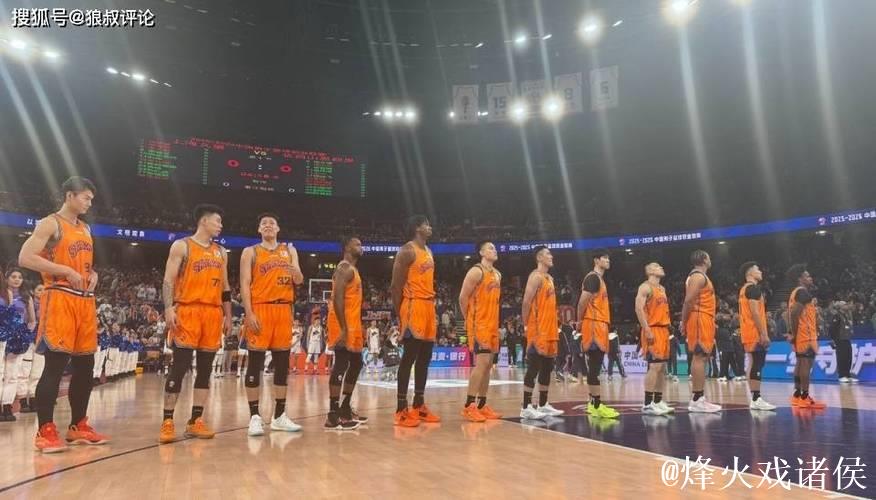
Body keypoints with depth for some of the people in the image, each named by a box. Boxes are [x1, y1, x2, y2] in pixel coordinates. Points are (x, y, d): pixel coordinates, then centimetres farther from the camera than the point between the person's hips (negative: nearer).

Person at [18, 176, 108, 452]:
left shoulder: (85, 228, 19)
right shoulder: (50, 224, -5)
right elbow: (25, 258, -14)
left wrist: (93, 274, 7)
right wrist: (65, 271, -18)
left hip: (86, 301, 8)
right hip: (60, 300, -8)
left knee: (85, 365, 9)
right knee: (55, 364, -8)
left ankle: (78, 426, 19)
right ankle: (45, 431, -1)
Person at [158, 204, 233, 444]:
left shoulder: (221, 252, 17)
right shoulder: (182, 246, 1)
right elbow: (168, 280, -6)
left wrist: (228, 316, 15)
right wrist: (169, 308, -18)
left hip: (213, 313, 6)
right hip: (187, 311, -5)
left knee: (205, 368, 5)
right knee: (180, 366, -7)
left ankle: (196, 421, 11)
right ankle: (167, 421, 1)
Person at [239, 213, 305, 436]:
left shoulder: (289, 251, 15)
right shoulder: (250, 252, 4)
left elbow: (299, 281, 8)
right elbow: (244, 284, -3)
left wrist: (294, 270, -15)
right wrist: (249, 313, -14)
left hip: (284, 309, 4)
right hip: (260, 309, -4)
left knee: (282, 363, 6)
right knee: (255, 363, -3)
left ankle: (279, 416, 15)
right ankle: (255, 417, 3)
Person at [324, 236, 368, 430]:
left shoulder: (352, 269, 20)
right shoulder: (345, 268, -13)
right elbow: (337, 298, -22)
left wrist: (358, 327, 24)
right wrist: (343, 329, -26)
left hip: (352, 324, 11)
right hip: (344, 325, -11)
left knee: (356, 364, 15)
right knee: (341, 365, -10)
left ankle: (345, 408, 23)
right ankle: (333, 415, -8)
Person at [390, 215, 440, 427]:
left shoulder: (428, 252, 18)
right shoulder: (407, 251, -10)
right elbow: (395, 286, -13)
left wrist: (433, 310, 17)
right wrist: (401, 315, -14)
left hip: (428, 308, 9)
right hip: (413, 308, -9)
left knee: (425, 358, 11)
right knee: (409, 358, -7)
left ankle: (419, 405, 20)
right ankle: (401, 410, -1)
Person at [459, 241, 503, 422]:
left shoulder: (497, 274, 16)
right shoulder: (476, 271, -11)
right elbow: (463, 298, -13)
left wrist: (495, 322, 17)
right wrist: (469, 320, -9)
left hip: (492, 324, 9)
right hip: (479, 324, -9)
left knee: (488, 364, 9)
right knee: (482, 362, -15)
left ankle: (482, 405, 16)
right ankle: (468, 406, -12)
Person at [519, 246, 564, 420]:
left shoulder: (549, 278, 18)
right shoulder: (536, 276, -11)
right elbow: (526, 303, -17)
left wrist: (554, 327, 19)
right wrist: (528, 326, -19)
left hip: (550, 330, 10)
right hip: (538, 330, -9)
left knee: (547, 368, 12)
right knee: (534, 368, -8)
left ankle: (543, 405, 21)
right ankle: (526, 408, -4)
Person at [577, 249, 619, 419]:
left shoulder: (600, 278, 21)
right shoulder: (593, 277, -10)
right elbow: (583, 301, -18)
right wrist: (581, 320, -8)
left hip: (600, 325, 10)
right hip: (594, 325, -10)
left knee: (595, 366, 11)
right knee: (594, 367, -10)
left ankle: (593, 403, 15)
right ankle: (597, 405, -9)